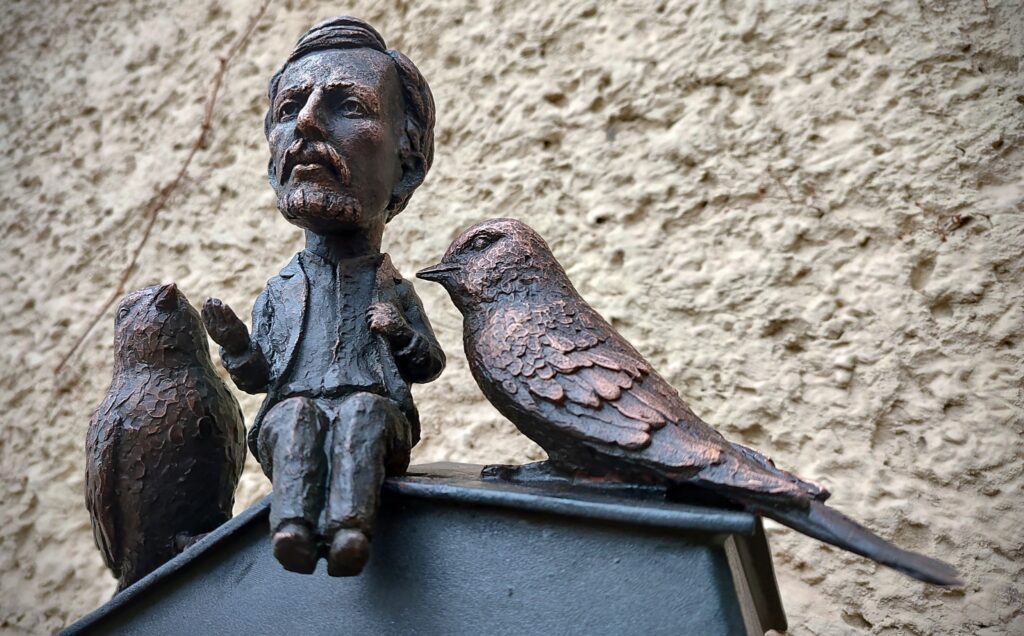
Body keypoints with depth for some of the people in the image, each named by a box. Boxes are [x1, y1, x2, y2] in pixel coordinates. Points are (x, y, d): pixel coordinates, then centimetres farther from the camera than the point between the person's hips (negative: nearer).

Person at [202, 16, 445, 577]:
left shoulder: (394, 289, 16)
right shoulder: (280, 290, 17)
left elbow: (430, 364, 17)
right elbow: (258, 377, 17)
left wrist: (401, 333, -4)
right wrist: (234, 343, -4)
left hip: (379, 415, -1)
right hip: (294, 405, 2)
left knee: (366, 410, -34)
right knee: (295, 414, -31)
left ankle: (349, 529, -53)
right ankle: (292, 526, -46)